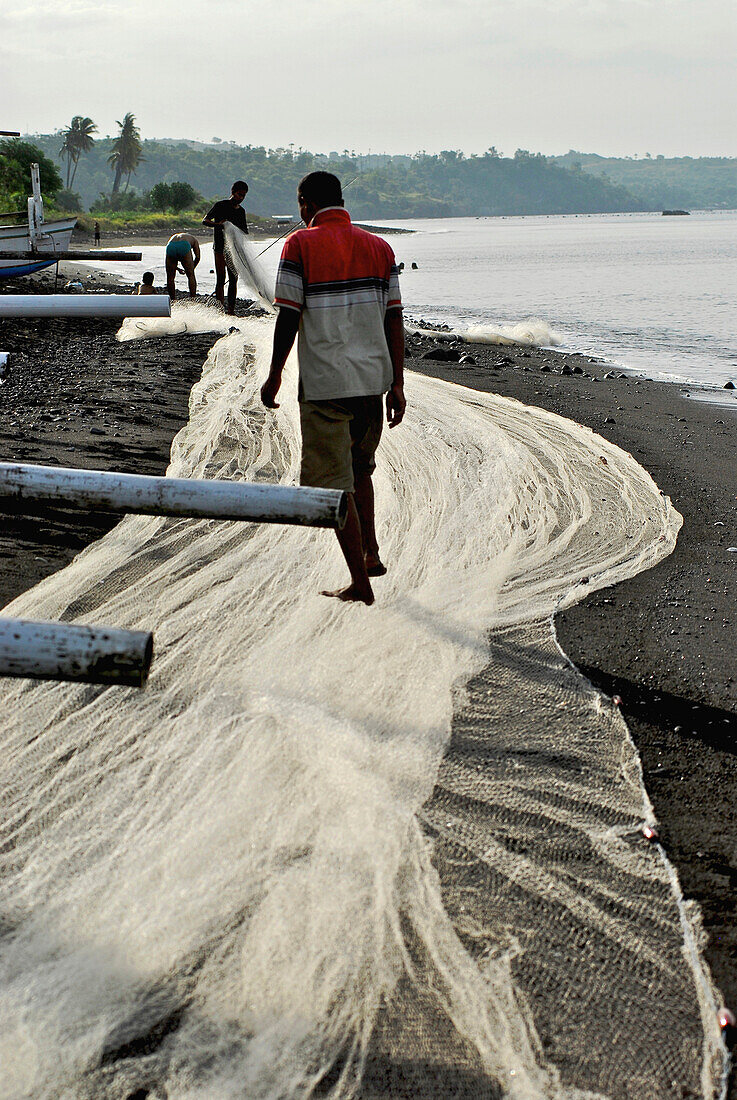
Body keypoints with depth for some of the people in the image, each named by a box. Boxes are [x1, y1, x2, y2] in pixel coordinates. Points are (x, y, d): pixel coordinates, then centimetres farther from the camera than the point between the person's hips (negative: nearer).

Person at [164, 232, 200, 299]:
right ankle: (193, 298, 12)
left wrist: (178, 269, 43)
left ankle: (172, 299, 19)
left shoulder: (174, 237, 43)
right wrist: (192, 268, 36)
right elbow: (197, 257, 22)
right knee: (191, 276, 13)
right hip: (183, 247, -2)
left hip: (170, 246, 2)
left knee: (170, 277, 17)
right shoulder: (193, 239, 35)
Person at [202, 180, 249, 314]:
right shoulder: (221, 205, -3)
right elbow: (205, 220, -12)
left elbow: (245, 233, 21)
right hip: (220, 248, -5)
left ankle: (231, 308, 6)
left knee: (233, 279, 3)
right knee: (221, 279, -9)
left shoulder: (241, 211, 14)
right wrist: (218, 225, -31)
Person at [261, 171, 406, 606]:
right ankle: (371, 554, 28)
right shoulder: (379, 248, 7)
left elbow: (289, 317, -9)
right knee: (360, 469, 26)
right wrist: (397, 384, 8)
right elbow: (394, 320, 5)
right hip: (374, 379, 5)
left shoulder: (300, 245, -6)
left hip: (325, 384, -5)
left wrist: (275, 375, 3)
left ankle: (361, 584, 1)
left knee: (333, 482, 1)